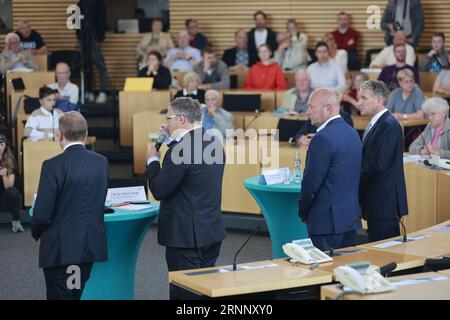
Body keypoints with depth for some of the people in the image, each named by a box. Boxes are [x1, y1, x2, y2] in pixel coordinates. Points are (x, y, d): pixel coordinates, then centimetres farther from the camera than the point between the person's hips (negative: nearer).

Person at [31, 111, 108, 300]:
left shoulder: (53, 165, -16)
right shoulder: (101, 162, 0)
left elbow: (42, 214, -15)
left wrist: (36, 233, 5)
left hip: (60, 249, -5)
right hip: (90, 246, 5)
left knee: (60, 296, 4)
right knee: (76, 295, 18)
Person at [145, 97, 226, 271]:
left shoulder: (181, 148, -19)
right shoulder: (214, 142, 6)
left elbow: (159, 191, -17)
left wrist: (153, 160, -2)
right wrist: (176, 139, 13)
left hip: (186, 235, -8)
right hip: (213, 230, 8)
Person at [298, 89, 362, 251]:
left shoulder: (323, 138, -17)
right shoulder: (352, 133, 11)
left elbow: (311, 181, -16)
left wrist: (303, 213, -1)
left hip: (327, 221, -9)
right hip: (351, 217, 9)